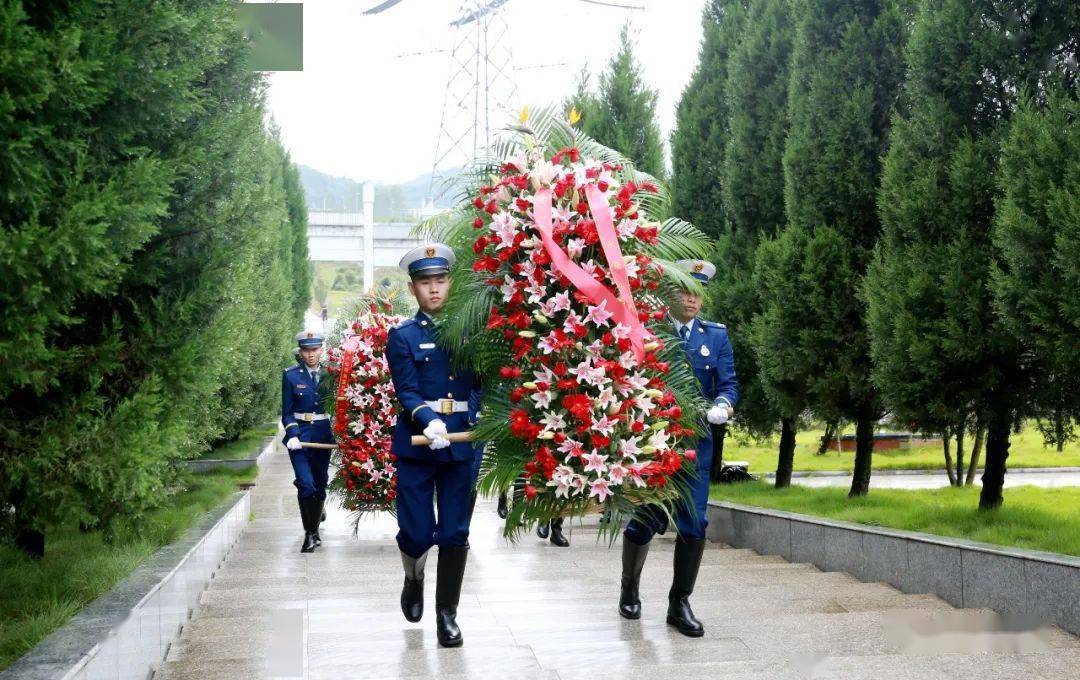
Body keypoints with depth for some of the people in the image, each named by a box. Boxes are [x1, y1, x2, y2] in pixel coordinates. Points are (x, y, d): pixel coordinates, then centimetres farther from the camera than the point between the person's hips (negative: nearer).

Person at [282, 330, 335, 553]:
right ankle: (309, 534, -7)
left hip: (324, 436, 3)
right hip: (300, 435, -2)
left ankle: (315, 531, 22)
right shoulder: (291, 376, 0)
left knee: (320, 485, 7)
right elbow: (287, 412, -1)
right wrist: (293, 435, -15)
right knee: (306, 484, -15)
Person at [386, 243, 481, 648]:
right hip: (417, 442, -1)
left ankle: (447, 614, 12)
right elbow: (406, 392, -7)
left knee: (455, 533, 1)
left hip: (462, 443, 2)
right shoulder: (402, 336, 3)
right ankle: (414, 581, 32)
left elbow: (483, 383, 6)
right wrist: (429, 421, -25)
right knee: (417, 532, 0)